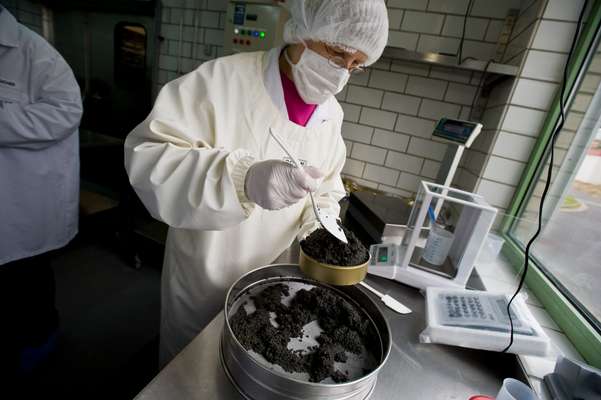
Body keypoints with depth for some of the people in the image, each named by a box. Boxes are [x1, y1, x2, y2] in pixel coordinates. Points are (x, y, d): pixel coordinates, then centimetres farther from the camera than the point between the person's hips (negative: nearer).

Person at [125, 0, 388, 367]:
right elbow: (145, 154, -25)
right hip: (204, 278, -3)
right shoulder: (224, 80, -21)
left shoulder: (332, 114, -2)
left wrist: (321, 223, -14)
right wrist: (243, 178, -41)